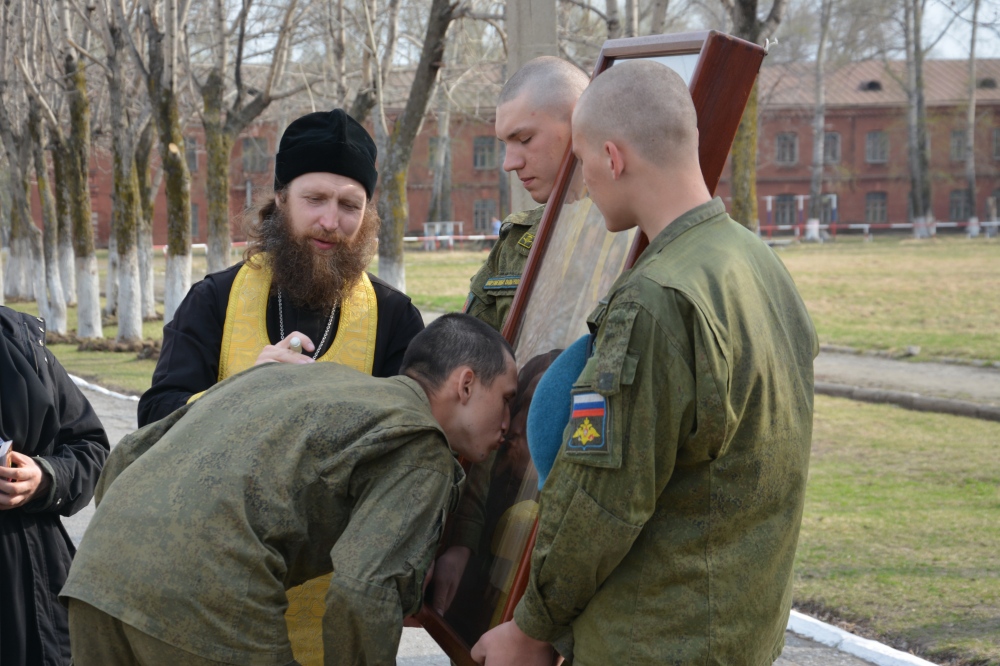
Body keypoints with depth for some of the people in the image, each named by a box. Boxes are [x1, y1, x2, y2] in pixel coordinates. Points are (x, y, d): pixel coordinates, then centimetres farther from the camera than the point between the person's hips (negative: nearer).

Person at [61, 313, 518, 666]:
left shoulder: (285, 373, 28)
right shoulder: (420, 445, 4)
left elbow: (127, 456, 29)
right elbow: (364, 591, -12)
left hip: (97, 568, 8)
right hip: (205, 592, -8)